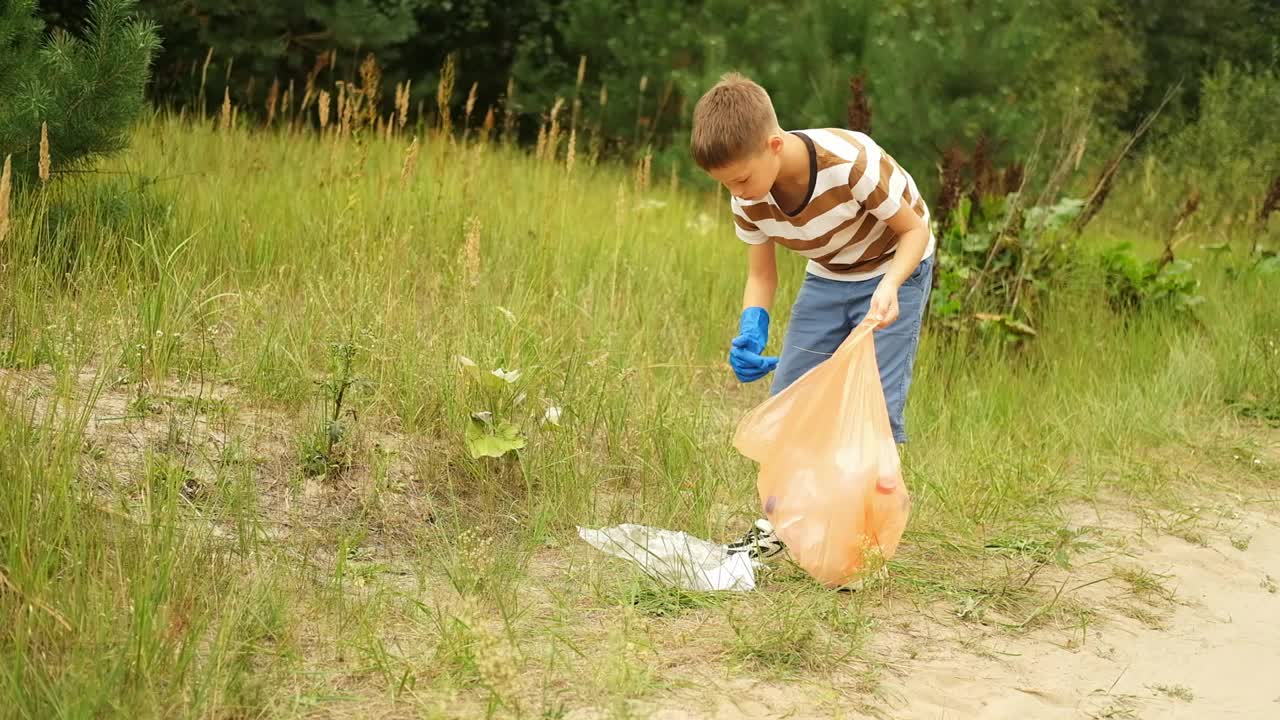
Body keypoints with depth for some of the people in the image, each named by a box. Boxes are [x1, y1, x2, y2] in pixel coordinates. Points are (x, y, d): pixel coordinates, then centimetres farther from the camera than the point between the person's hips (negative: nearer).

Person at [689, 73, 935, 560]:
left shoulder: (853, 162, -36)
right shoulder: (748, 196, -19)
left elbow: (915, 230, -22)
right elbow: (761, 275, -7)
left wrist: (889, 286, -40)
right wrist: (751, 334, -27)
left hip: (895, 267, -5)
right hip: (827, 277, 5)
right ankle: (777, 524, 16)